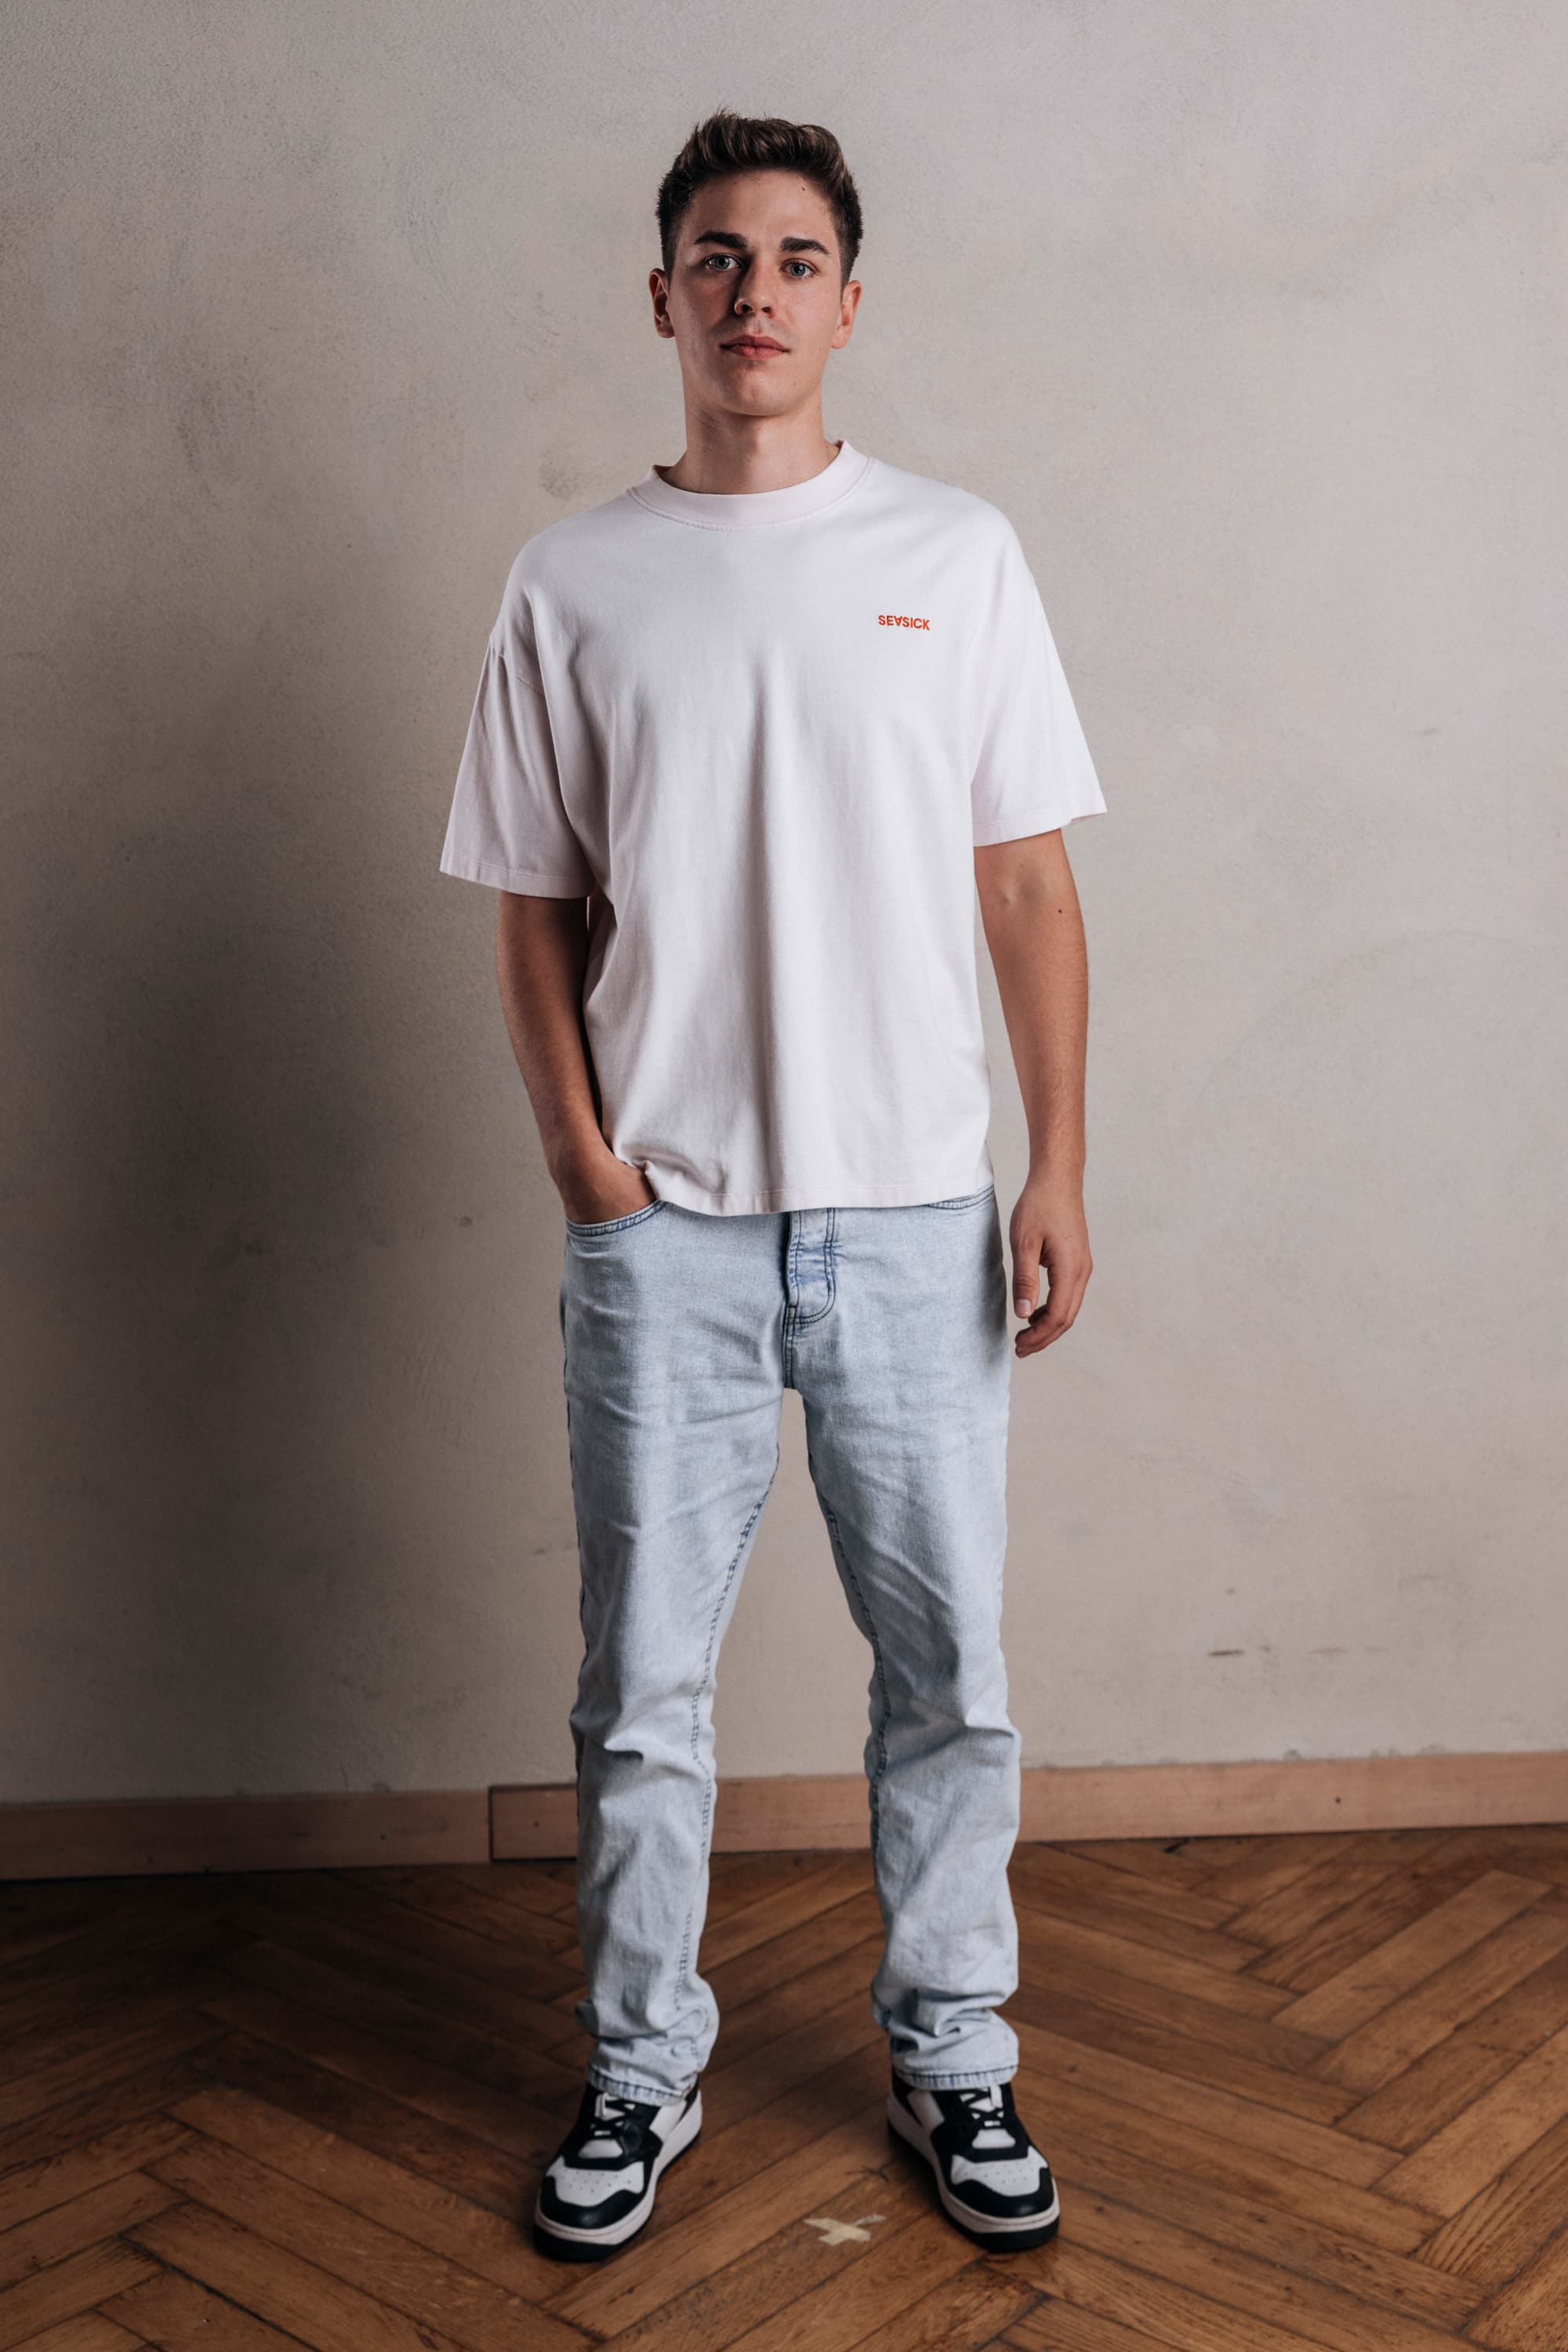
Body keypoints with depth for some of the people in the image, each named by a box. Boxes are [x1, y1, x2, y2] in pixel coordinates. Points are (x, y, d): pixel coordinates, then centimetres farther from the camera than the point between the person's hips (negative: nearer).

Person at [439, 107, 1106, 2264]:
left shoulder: (956, 554, 4)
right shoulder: (575, 585, 4)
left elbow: (1028, 888, 4)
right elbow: (538, 915, 6)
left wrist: (1059, 1170, -2)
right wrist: (587, 1170, -5)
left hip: (912, 1215, 0)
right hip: (664, 1226, 0)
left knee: (949, 1673, 9)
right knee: (643, 1687, 9)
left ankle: (949, 2051, 30)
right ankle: (643, 2065, 30)